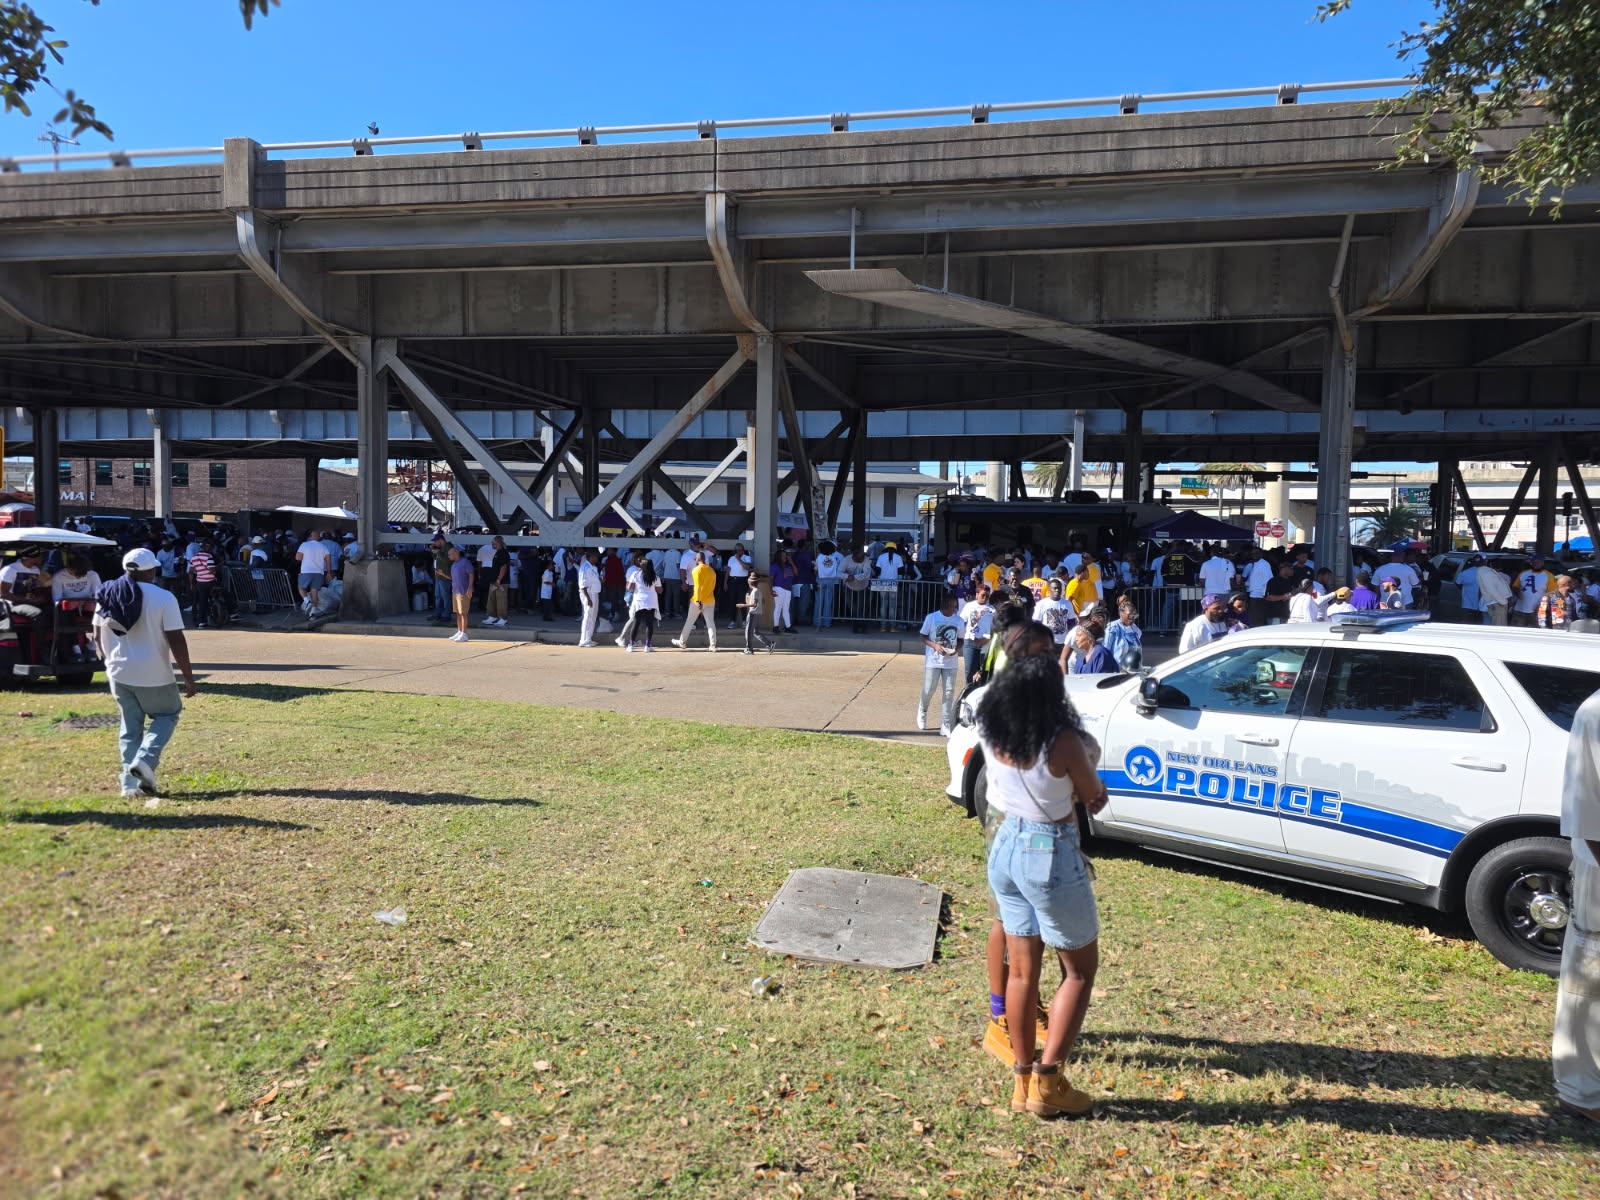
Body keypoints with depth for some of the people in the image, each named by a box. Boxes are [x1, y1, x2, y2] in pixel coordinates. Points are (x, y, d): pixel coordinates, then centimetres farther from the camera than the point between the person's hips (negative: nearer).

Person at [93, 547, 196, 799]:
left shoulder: (106, 595, 4)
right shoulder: (163, 598, -13)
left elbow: (98, 636, 12)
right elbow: (176, 641, -14)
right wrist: (188, 677, -9)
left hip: (119, 673, 5)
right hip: (153, 675, -5)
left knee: (129, 729, 14)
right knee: (168, 714, 17)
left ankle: (131, 784, 12)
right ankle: (145, 759, -5)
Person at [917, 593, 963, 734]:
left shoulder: (958, 621, 1)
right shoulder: (931, 618, -6)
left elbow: (960, 639, 10)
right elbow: (923, 637, 0)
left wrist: (957, 649, -11)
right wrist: (935, 645, -17)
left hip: (951, 663, 2)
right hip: (933, 661, -2)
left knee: (949, 692, 0)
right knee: (929, 690, 4)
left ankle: (946, 725, 6)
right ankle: (922, 711, 36)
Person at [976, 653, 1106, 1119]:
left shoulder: (992, 739, -5)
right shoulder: (1063, 742, -21)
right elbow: (1093, 797, -7)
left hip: (1006, 847, 6)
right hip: (1051, 857, -6)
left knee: (1021, 969, 17)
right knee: (1080, 970, 14)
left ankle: (1022, 1080, 25)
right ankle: (1047, 1082, 14)